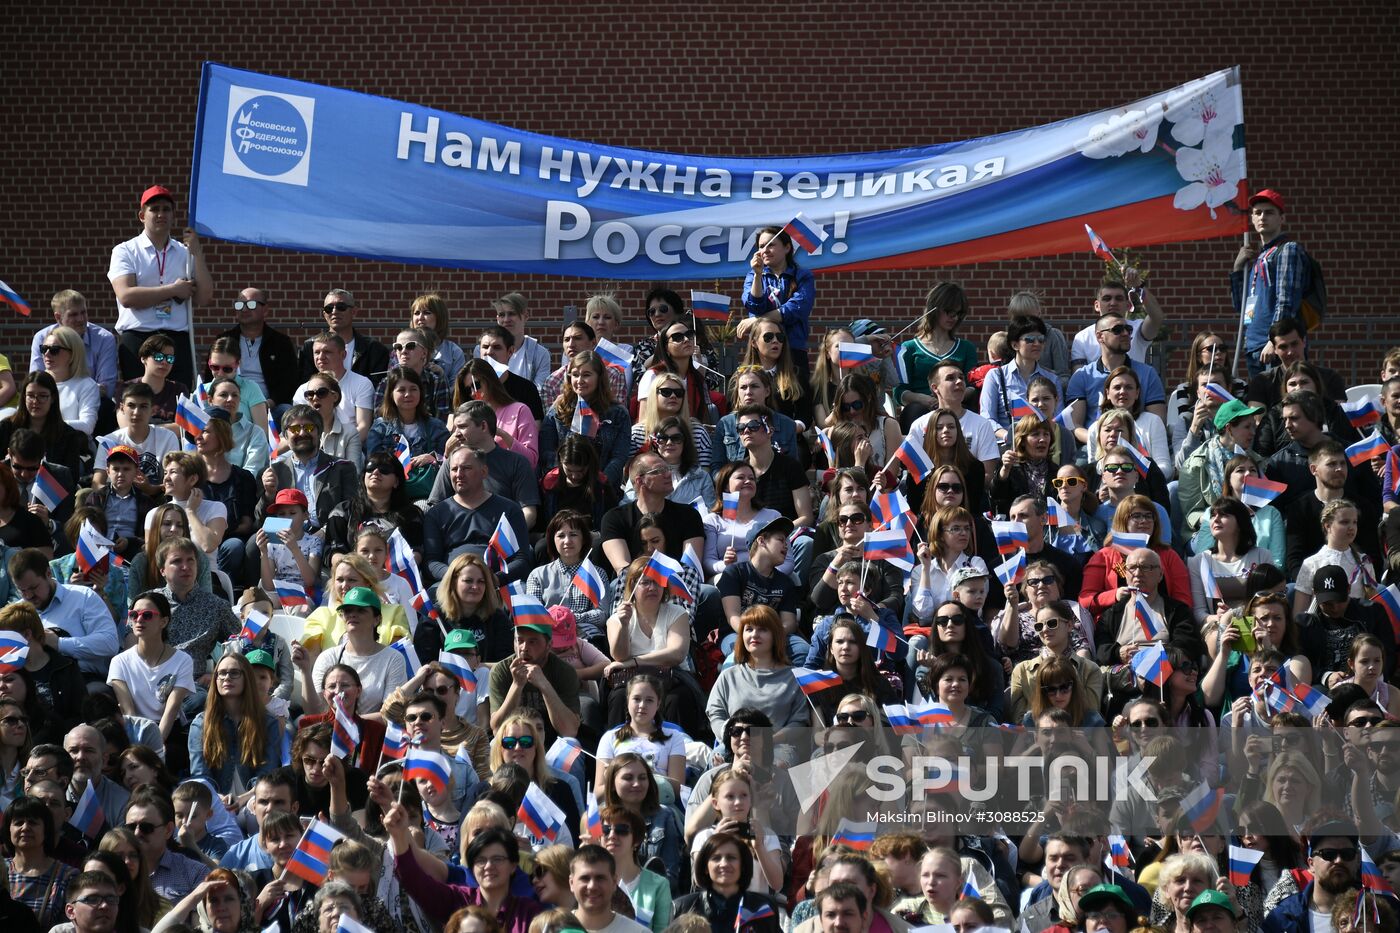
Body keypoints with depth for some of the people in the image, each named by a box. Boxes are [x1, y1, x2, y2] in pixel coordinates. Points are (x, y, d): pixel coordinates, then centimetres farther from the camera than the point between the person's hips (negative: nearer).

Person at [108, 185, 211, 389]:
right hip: (137, 340, -2)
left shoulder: (184, 252, 15)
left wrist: (197, 253, -1)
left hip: (178, 341, 3)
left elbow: (203, 297, 5)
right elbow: (126, 296, -9)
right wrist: (173, 290, -5)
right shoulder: (125, 252, 6)